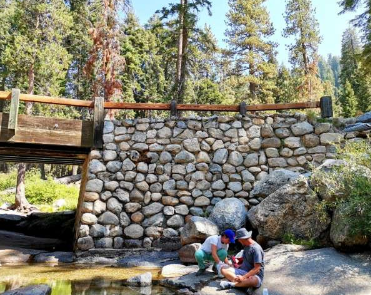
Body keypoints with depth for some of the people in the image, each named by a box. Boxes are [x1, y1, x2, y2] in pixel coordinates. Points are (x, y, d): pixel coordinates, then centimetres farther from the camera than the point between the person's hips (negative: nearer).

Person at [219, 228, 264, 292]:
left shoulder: (256, 248, -17)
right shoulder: (246, 246, 9)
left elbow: (257, 269, -21)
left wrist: (243, 277, -27)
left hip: (255, 276, -8)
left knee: (253, 280, -44)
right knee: (223, 269, -11)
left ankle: (231, 284, -25)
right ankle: (246, 284, -26)